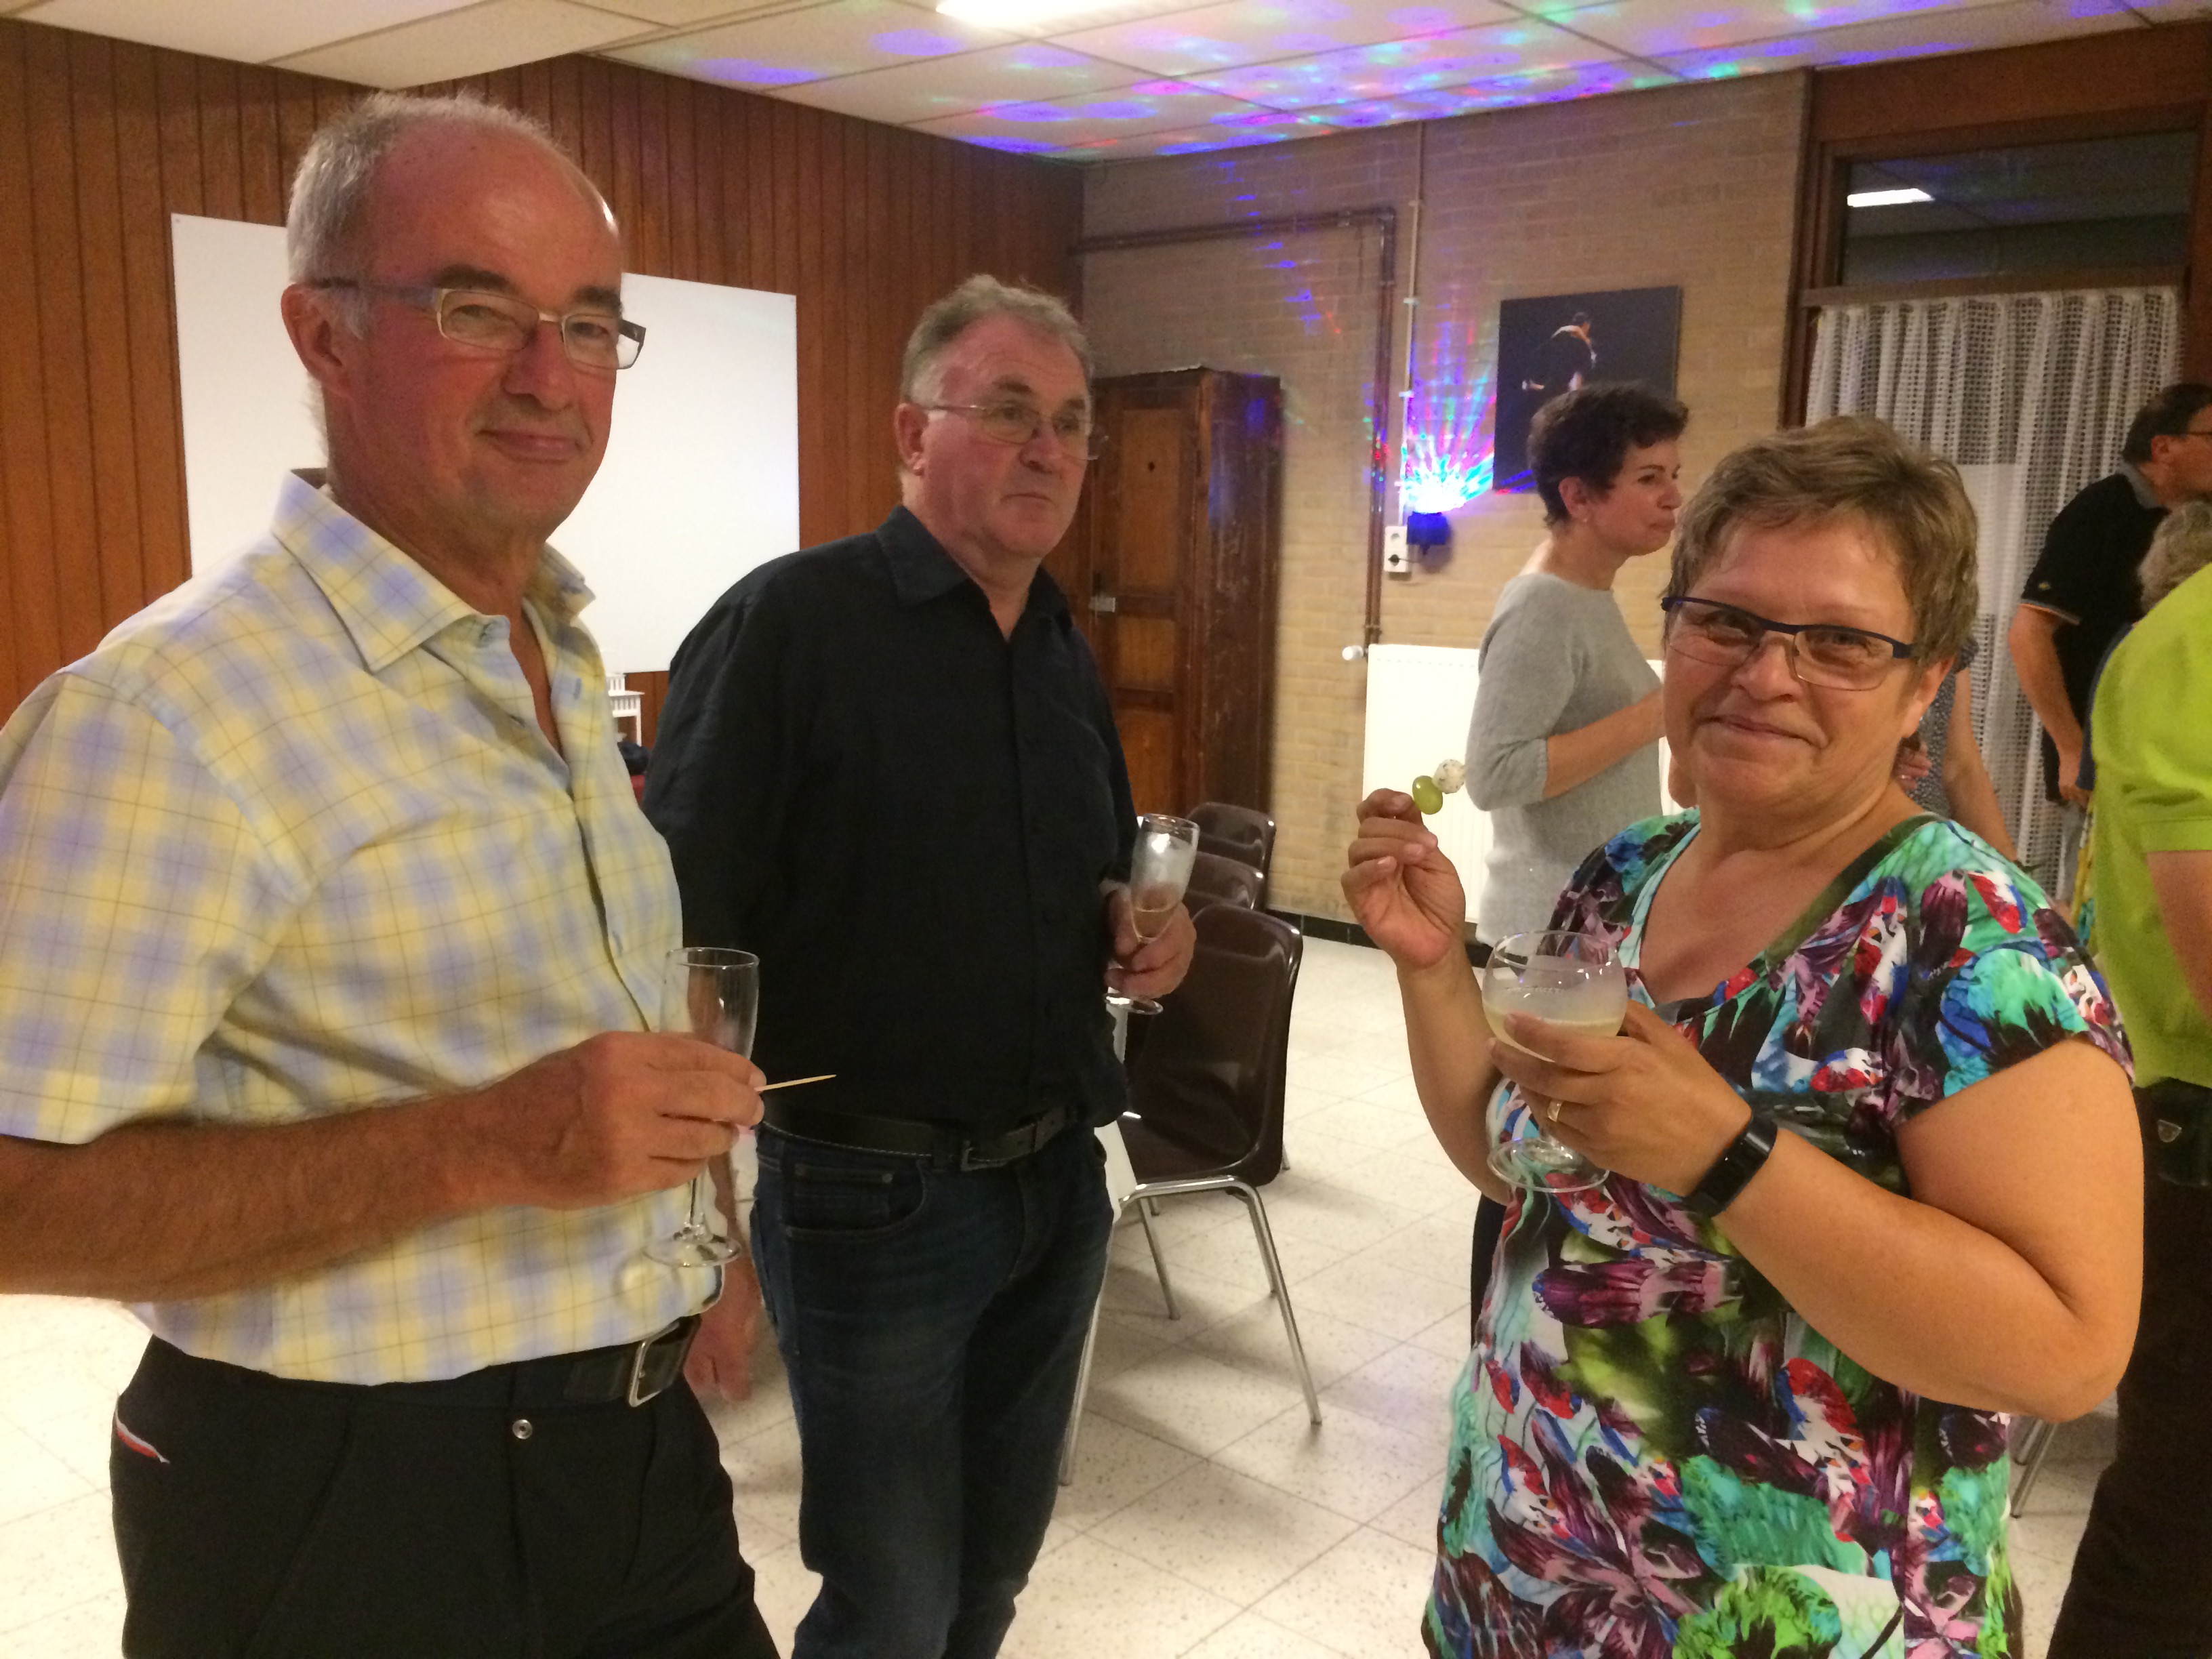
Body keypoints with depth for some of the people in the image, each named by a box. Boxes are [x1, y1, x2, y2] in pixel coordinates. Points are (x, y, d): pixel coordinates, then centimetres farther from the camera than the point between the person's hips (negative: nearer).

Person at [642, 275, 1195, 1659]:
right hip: (872, 1197, -6)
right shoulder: (788, 624, -14)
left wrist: (1140, 923, -2)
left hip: (1061, 1179, 7)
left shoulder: (1070, 656, 8)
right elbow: (680, 934, -18)